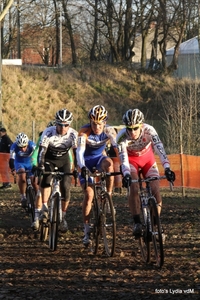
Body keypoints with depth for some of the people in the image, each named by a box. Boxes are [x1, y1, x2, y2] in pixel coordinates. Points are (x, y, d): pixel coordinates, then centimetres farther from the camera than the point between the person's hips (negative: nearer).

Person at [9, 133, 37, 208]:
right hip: (19, 163, -1)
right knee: (22, 176, -28)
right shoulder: (14, 147, -31)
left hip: (30, 163, 1)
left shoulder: (32, 145, -32)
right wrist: (13, 169, -51)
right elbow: (11, 159, -37)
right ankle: (23, 197, -17)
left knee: (34, 181, -6)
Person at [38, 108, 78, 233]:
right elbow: (42, 151, -32)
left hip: (64, 160, 1)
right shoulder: (48, 133, -28)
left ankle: (63, 216, 5)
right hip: (49, 159, -1)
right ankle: (44, 208, -26)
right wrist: (40, 167, -46)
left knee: (66, 187, -11)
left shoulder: (73, 134, -24)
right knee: (47, 179, -31)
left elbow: (77, 152, -27)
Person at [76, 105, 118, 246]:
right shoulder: (84, 131, -26)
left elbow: (118, 147, -26)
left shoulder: (109, 131, -20)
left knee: (109, 164, -35)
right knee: (89, 194, -15)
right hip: (86, 161, -2)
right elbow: (80, 151, -36)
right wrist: (82, 168, -52)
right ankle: (87, 231, -6)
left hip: (100, 158, 2)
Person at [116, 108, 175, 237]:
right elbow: (123, 158, -36)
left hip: (147, 158, 1)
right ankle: (137, 223, -20)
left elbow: (160, 149, -40)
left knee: (156, 191, -13)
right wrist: (126, 175, -55)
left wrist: (167, 168, -53)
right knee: (134, 189, -26)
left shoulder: (149, 130, -31)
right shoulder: (122, 136, -31)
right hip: (131, 160, -1)